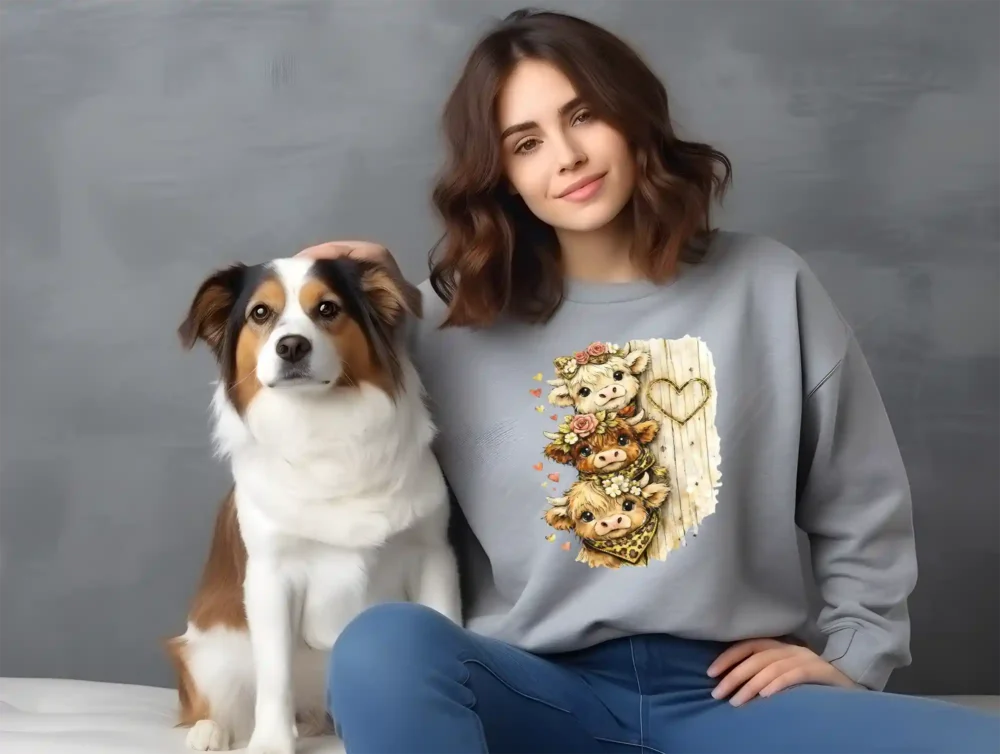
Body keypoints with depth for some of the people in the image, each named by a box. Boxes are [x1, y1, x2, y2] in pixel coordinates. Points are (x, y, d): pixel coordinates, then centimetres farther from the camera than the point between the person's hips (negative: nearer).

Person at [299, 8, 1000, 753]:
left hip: (728, 690, 0)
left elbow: (863, 506, 14)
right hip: (540, 689, 0)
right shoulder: (458, 320, 6)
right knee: (382, 649, -34)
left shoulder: (768, 286, 7)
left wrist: (851, 659, 5)